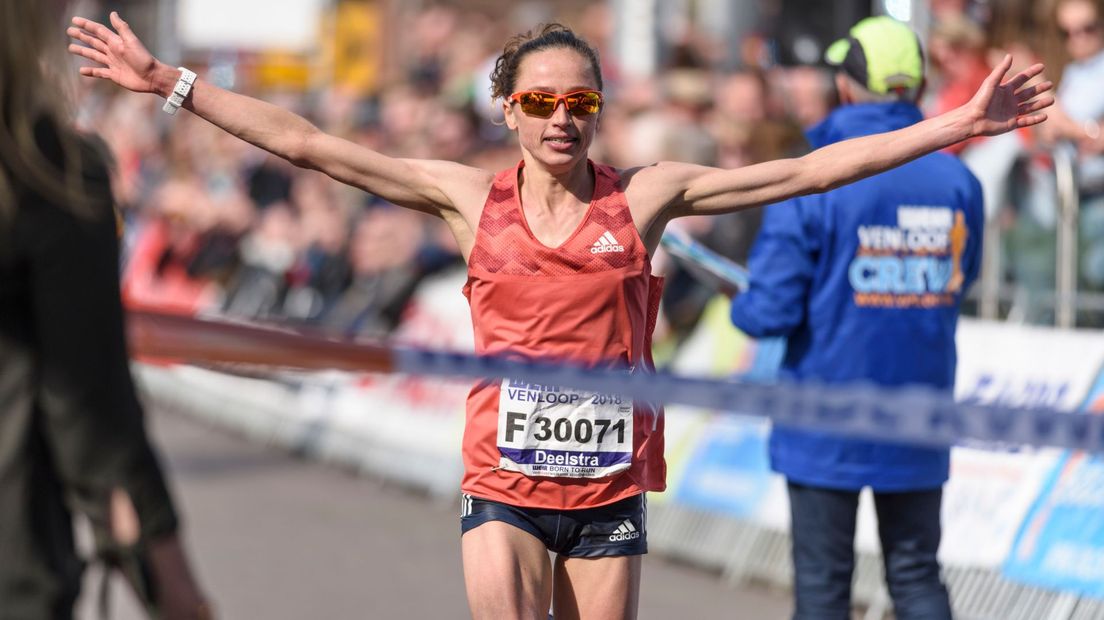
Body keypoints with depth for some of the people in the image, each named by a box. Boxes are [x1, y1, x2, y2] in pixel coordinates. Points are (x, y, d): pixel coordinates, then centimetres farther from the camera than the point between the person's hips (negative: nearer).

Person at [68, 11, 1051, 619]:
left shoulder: (644, 198, 0)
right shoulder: (470, 199, 1)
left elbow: (808, 170, -1)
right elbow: (305, 145, -1)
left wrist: (954, 127, -5)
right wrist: (171, 85, -4)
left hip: (609, 485, 1)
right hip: (504, 484, -1)